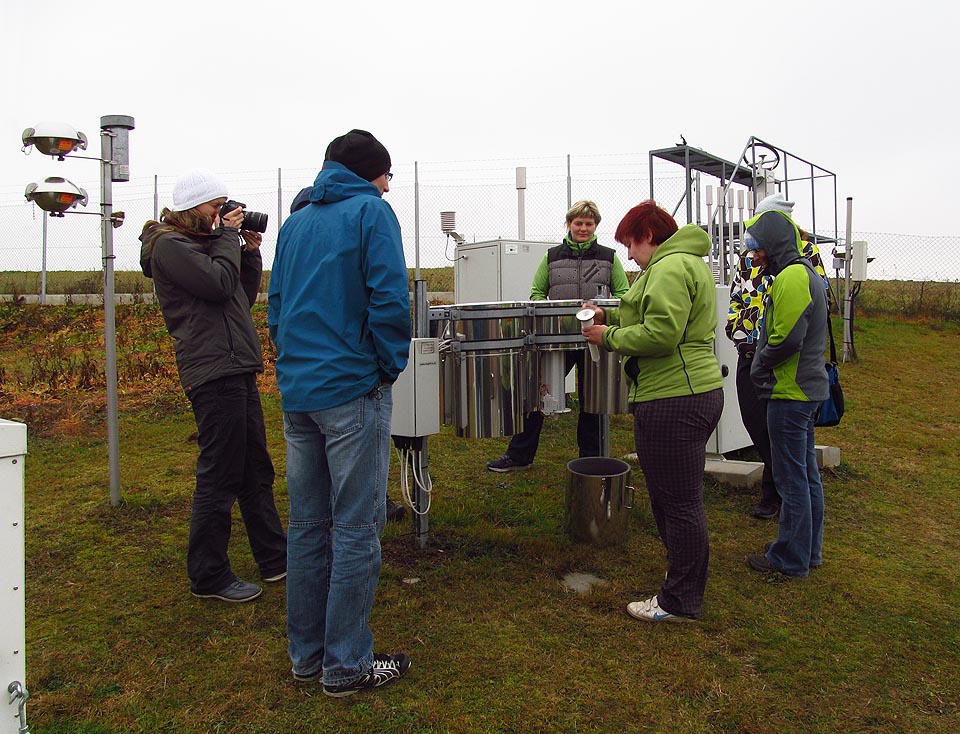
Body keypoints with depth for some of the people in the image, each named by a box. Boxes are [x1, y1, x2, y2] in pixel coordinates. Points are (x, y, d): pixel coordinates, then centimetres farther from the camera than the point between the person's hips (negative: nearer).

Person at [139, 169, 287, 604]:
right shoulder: (169, 245, -6)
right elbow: (219, 283, -19)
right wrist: (228, 236, -5)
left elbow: (244, 297, 21)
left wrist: (250, 252, 10)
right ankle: (208, 577, 9)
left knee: (256, 472, 15)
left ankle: (274, 559, 27)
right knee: (219, 478, -4)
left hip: (237, 372, 10)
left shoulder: (201, 243, 21)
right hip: (214, 374, -10)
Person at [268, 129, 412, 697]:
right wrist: (391, 365, -4)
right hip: (353, 388, -7)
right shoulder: (371, 211, -4)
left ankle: (307, 653, 25)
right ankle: (347, 665, 10)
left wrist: (296, 362, 15)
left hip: (296, 390, 7)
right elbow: (389, 298, -14)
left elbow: (276, 306, 16)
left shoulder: (296, 221, 17)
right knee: (357, 528, 1)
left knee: (308, 525, 14)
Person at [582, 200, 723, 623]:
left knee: (679, 502, -2)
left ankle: (680, 603, 11)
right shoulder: (686, 262, 21)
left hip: (674, 401, -12)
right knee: (671, 497, 19)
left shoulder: (670, 267, -14)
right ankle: (682, 588, 32)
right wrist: (610, 316, 16)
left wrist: (609, 337, -11)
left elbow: (660, 334, -24)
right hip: (696, 392, 12)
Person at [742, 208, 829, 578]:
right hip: (807, 388, 11)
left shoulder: (791, 277, -18)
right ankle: (810, 550, 29)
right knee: (807, 474, 17)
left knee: (791, 479, -1)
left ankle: (791, 559, 10)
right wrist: (763, 369, 11)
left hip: (790, 393, -11)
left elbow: (786, 339, -24)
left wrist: (759, 368, -8)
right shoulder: (807, 273, 16)